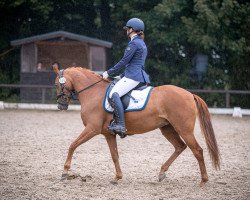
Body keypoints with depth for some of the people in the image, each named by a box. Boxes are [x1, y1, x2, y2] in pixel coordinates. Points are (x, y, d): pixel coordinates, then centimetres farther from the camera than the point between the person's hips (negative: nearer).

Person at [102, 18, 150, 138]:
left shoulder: (134, 43, -10)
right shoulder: (142, 43, 21)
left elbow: (124, 61, -12)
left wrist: (109, 73, -5)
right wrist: (122, 76, 26)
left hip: (133, 77, -11)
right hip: (139, 75, 11)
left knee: (114, 94, -24)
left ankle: (120, 125, -34)